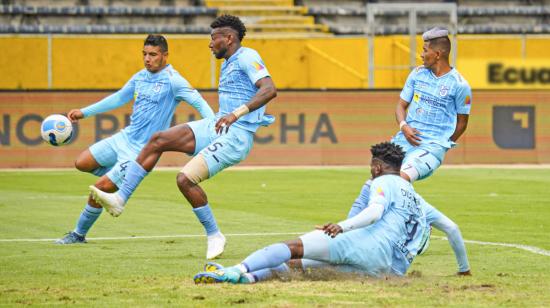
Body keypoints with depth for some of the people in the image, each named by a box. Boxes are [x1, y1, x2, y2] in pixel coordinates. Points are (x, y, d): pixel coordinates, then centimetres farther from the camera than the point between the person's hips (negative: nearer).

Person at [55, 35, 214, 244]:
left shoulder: (172, 80, -17)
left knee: (99, 188, -9)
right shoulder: (140, 77, 7)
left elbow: (198, 102, -23)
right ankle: (122, 180, 25)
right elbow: (119, 98, 21)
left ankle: (79, 234, 9)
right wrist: (84, 112, 22)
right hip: (125, 137, 8)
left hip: (142, 149, -8)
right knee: (82, 163, 9)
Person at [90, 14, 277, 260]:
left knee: (185, 179, -20)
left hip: (236, 136, -9)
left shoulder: (247, 58, -11)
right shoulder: (229, 64, 18)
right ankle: (120, 199, -4)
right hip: (215, 127, 9)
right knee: (157, 141, -3)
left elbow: (269, 90, -26)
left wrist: (237, 113, -35)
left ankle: (214, 236, -1)